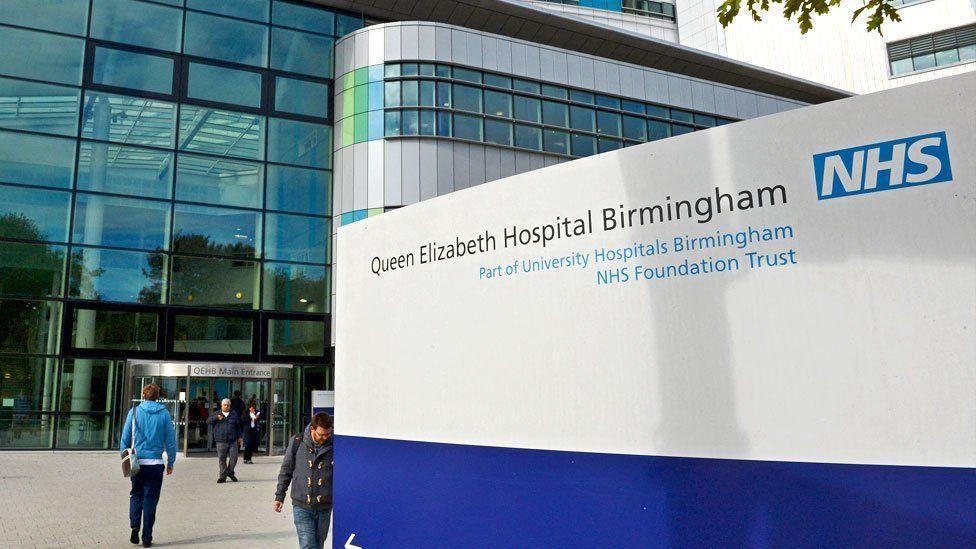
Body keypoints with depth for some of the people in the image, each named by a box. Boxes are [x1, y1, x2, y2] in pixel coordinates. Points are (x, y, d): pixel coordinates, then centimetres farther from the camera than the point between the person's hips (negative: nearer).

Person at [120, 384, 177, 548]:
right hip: (156, 463, 0)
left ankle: (134, 526, -3)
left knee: (136, 495, 17)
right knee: (150, 500, 6)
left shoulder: (135, 411, 0)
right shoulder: (164, 413, 0)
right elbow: (170, 440, 1)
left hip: (137, 462, 0)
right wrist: (171, 462, 9)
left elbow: (125, 437, 2)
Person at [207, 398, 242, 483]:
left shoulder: (234, 414, 13)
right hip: (221, 441, -1)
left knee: (234, 457, -2)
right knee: (222, 459, 0)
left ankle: (230, 473, 20)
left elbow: (238, 426, 18)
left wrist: (239, 437, 15)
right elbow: (208, 421, -4)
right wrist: (216, 418, -21)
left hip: (233, 441, 1)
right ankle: (222, 476, 9)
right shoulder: (216, 414, 10)